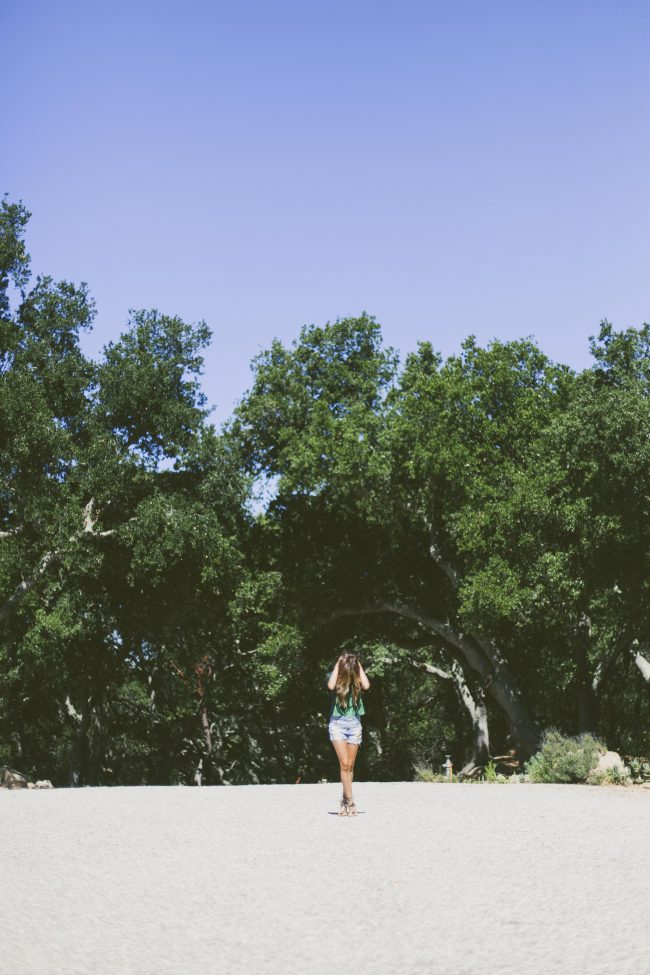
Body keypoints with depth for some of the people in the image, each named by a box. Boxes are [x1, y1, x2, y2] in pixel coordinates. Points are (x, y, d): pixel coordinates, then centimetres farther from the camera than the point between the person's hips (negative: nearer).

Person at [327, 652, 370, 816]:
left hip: (354, 724, 2)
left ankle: (344, 800, 17)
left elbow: (366, 686, -16)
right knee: (344, 764, -12)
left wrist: (359, 666, -7)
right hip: (337, 723, -2)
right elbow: (331, 686, -21)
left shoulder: (357, 679, 4)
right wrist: (337, 665, -12)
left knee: (350, 766, 6)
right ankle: (350, 802, -11)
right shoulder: (335, 677, 0)